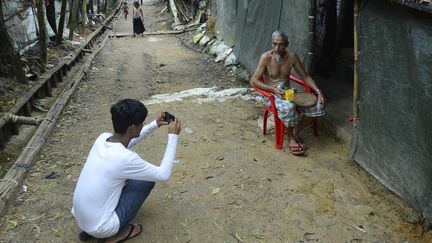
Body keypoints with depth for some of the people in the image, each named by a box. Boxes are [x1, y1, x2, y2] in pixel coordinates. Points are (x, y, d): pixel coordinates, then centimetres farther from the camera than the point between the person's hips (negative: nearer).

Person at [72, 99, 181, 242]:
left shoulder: (102, 138, -6)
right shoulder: (124, 158, -28)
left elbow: (130, 140, 18)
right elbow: (164, 175, -14)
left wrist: (155, 124, 12)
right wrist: (173, 136, -11)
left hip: (79, 217, 7)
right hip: (100, 227, -7)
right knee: (147, 180, 1)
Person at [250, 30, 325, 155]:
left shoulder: (292, 57, 1)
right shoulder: (266, 57, -12)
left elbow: (305, 76, 9)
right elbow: (253, 80, -16)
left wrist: (318, 91, -5)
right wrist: (274, 89, -26)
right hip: (273, 93, -5)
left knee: (318, 105, -13)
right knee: (289, 107, -38)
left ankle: (296, 131, 5)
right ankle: (290, 138, -11)